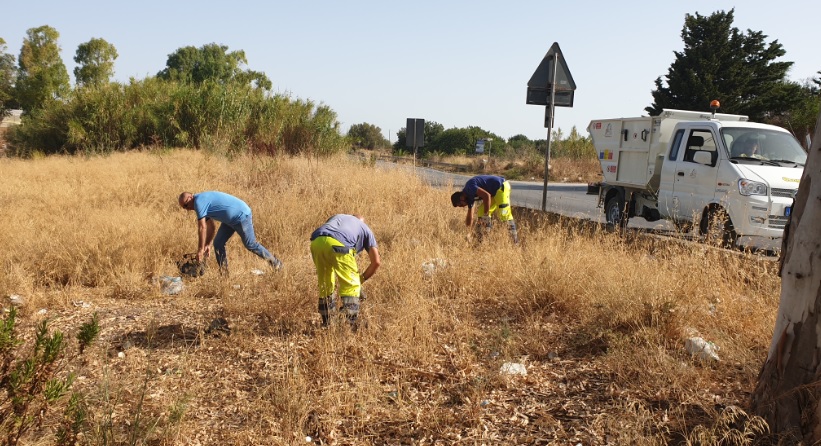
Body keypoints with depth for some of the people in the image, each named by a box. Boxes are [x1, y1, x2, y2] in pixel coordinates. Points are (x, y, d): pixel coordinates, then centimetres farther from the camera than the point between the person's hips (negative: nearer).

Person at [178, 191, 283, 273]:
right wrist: (207, 245, 18)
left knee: (250, 245, 1)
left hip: (241, 216, -10)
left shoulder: (199, 202, -17)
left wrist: (201, 249, -14)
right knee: (218, 244, 6)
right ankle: (224, 272, 12)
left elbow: (202, 228, -20)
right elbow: (211, 226, 19)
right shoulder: (203, 200, 13)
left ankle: (275, 262, 16)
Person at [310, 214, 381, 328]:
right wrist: (361, 279, 37)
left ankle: (327, 323, 29)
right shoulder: (365, 229, 33)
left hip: (316, 242, 4)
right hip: (338, 244, -4)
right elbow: (376, 262, 24)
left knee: (324, 285, 22)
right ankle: (351, 325, 0)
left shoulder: (337, 217, 43)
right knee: (352, 286, 10)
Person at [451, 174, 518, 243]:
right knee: (481, 212, 5)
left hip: (501, 187, -10)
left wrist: (486, 215, -22)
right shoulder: (469, 196, 10)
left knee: (504, 214, -18)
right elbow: (469, 217, 19)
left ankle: (515, 240, -15)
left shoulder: (469, 187, -19)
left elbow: (486, 196, -28)